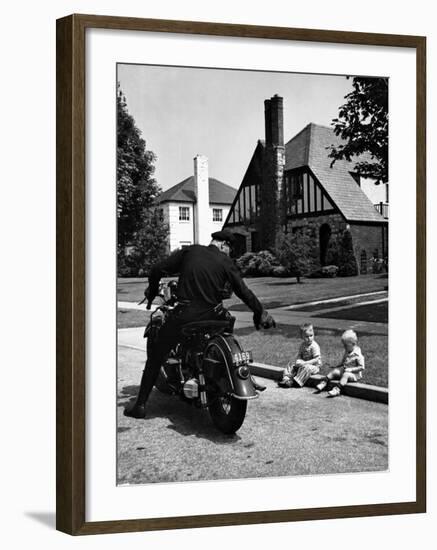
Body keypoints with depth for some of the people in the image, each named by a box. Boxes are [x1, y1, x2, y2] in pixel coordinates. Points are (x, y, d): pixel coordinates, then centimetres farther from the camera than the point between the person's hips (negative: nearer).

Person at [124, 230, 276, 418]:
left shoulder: (190, 251, 8)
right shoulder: (225, 262, 6)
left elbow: (158, 269, 6)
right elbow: (243, 291, 7)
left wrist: (152, 290, 23)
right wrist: (260, 312, 19)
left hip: (184, 315, -1)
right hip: (212, 316, 1)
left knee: (156, 356, 9)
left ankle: (140, 405, 7)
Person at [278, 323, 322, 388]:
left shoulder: (314, 346, -19)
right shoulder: (302, 345, 4)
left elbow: (316, 359, -23)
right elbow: (299, 355, 10)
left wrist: (305, 363, -26)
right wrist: (298, 361, -14)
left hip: (314, 366, -8)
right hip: (303, 364, 8)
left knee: (306, 368, -38)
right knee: (290, 365, -4)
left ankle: (295, 382, -39)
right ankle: (286, 379, -20)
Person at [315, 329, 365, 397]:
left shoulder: (358, 355, -17)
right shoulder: (346, 353, 9)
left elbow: (361, 367, -19)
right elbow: (343, 363, 21)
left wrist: (351, 369, -25)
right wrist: (337, 367, 5)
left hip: (354, 374, -8)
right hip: (344, 370, 8)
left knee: (346, 375, -35)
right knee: (334, 371, -9)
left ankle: (337, 389, -45)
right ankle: (324, 383, -10)